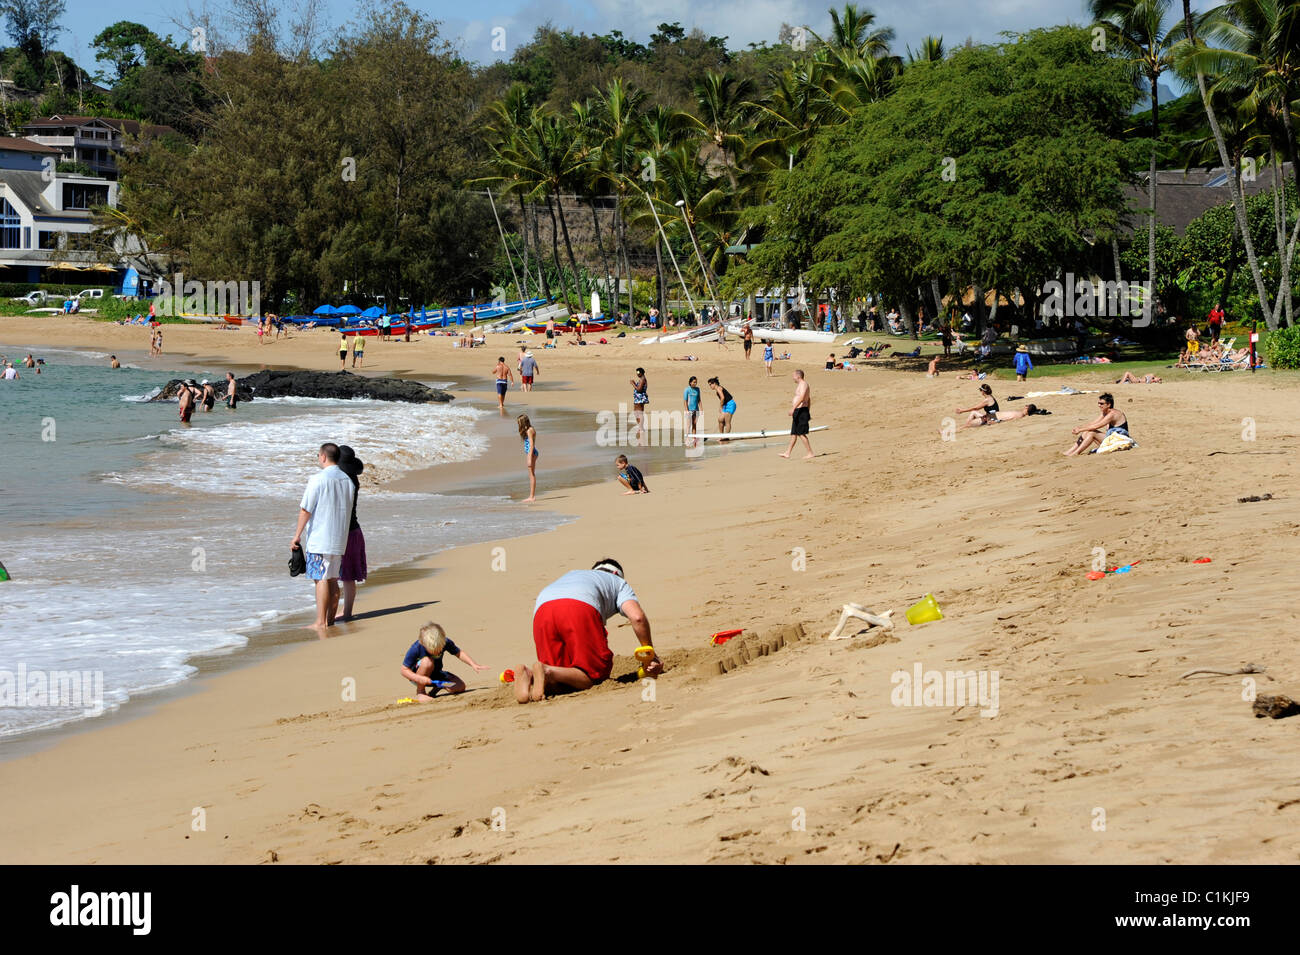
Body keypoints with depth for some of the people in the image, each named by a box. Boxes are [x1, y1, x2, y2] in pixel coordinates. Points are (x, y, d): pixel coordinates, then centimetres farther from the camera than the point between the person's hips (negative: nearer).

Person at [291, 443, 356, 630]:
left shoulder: (318, 479, -12)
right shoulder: (347, 480, 10)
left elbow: (305, 510, -11)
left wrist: (297, 535, -6)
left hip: (319, 538, -7)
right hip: (340, 538, 7)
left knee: (321, 579, -7)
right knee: (333, 579, 11)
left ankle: (320, 623, -9)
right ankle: (330, 620, 14)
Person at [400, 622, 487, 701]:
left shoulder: (445, 642, -20)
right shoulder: (416, 648, -30)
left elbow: (459, 653, -2)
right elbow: (404, 670, -21)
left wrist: (473, 664, -15)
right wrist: (420, 678, -35)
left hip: (436, 675, 4)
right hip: (417, 676, -4)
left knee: (460, 687, -13)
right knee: (427, 662, -36)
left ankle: (436, 688, 15)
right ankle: (420, 692, -16)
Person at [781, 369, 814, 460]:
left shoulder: (803, 384, -13)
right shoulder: (801, 385, 19)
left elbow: (801, 398, -28)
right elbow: (809, 400, 24)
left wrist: (793, 408, -33)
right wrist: (808, 413, 27)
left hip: (801, 411, -11)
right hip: (798, 412, 11)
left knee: (801, 433, -9)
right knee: (793, 433, 12)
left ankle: (810, 453, -6)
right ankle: (787, 453, 16)